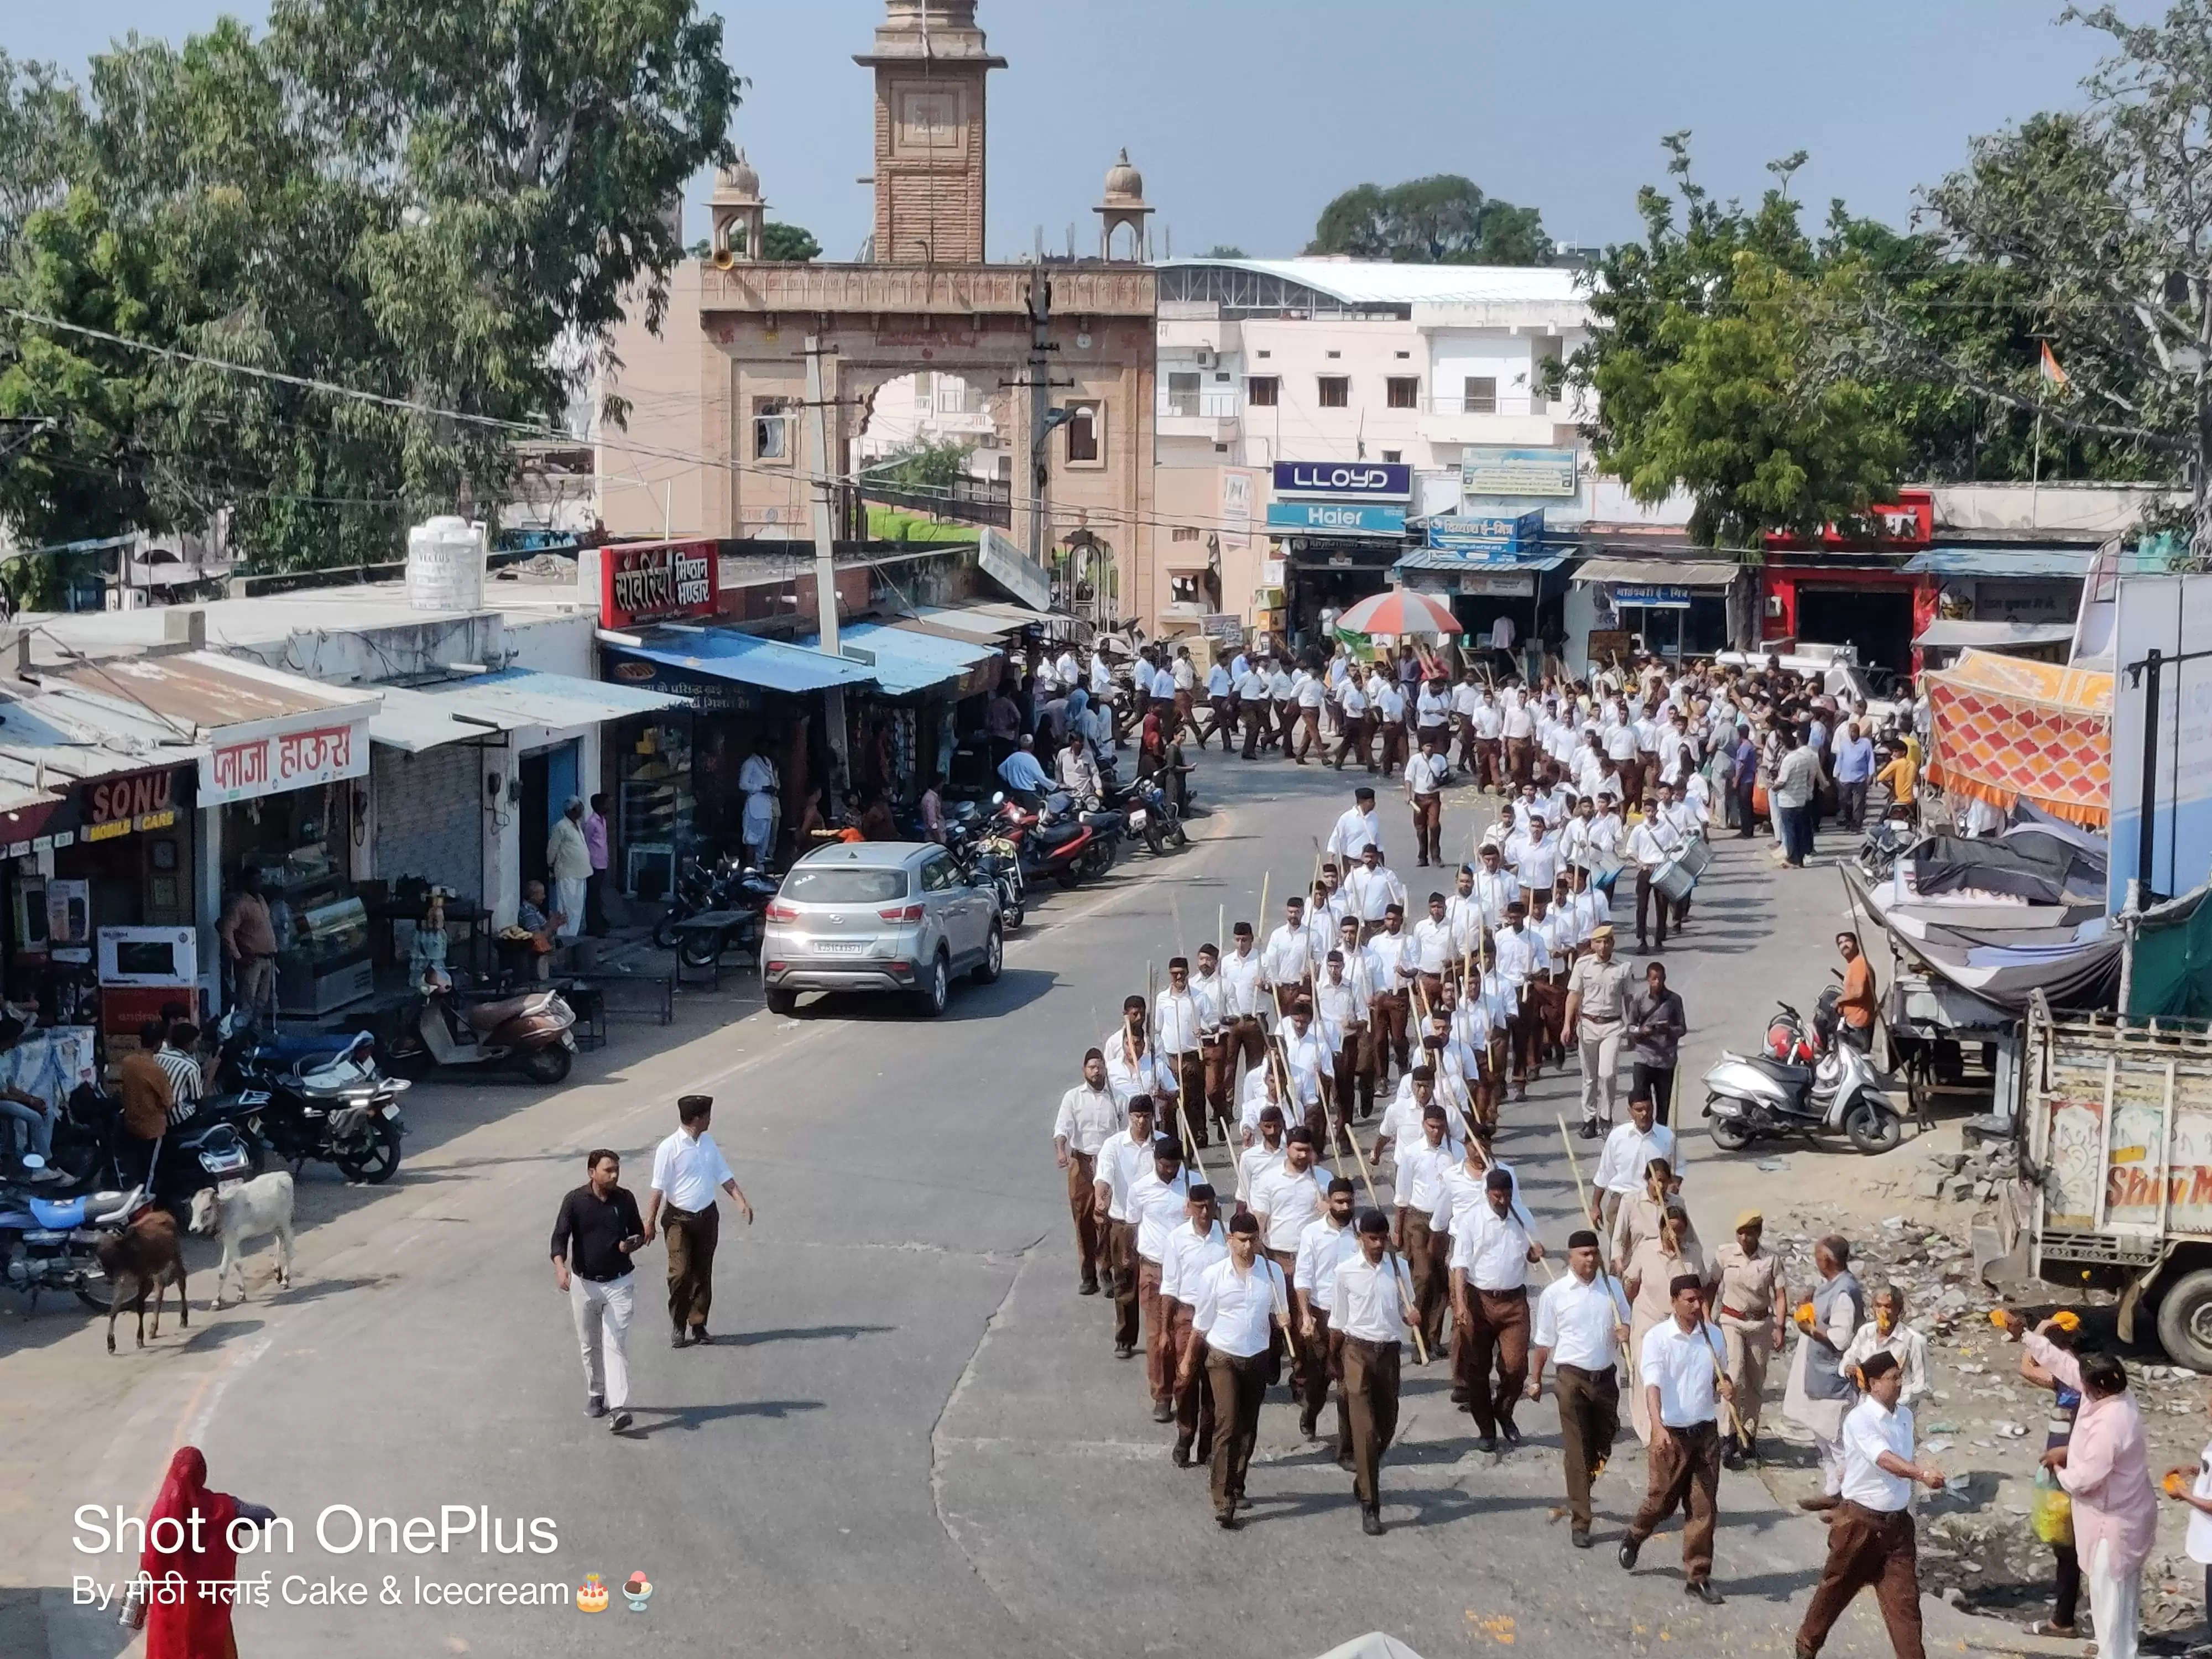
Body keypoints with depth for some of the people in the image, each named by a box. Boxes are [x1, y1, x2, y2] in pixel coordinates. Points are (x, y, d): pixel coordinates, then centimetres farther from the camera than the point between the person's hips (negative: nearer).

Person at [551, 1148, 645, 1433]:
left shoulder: (625, 1199, -2)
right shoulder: (575, 1201, -9)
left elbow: (639, 1233, 11)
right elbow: (560, 1236, -15)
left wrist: (632, 1244, -12)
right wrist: (560, 1266, -33)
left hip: (619, 1283, 0)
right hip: (584, 1284, 0)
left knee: (616, 1344, -9)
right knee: (590, 1345, 14)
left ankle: (618, 1407, -17)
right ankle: (595, 1395, 33)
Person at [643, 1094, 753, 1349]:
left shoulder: (708, 1143, 6)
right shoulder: (669, 1148, -13)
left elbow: (724, 1176, 13)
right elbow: (658, 1188, -12)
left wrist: (741, 1201, 0)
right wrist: (650, 1223, -12)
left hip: (707, 1216, 5)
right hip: (679, 1219, -5)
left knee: (703, 1273, 8)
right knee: (680, 1273, -9)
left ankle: (698, 1325, 18)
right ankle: (678, 1327, 5)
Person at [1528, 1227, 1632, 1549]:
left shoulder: (1612, 1287, 4)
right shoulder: (1554, 1294, -3)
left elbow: (1625, 1323, 13)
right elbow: (1544, 1342, 4)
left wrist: (1624, 1330, -11)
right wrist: (1535, 1380, 6)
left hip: (1606, 1377, 4)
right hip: (1572, 1378, -4)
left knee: (1603, 1446, 14)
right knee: (1577, 1452, -5)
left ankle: (1579, 1494, 41)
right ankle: (1580, 1523, -3)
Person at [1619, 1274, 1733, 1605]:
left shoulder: (1712, 1336, 4)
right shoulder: (1657, 1338, -11)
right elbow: (1652, 1385, -22)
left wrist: (1725, 1387, -9)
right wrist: (1658, 1427, -36)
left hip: (1706, 1431, 4)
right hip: (1672, 1433, -4)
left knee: (1704, 1507, 3)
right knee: (1663, 1500, 8)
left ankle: (1698, 1576, 10)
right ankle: (1635, 1536, 40)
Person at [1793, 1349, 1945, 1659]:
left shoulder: (1905, 1416, 5)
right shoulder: (1859, 1419, -18)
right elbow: (1885, 1460, -34)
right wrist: (1922, 1473, -48)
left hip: (1897, 1522, 5)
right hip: (1860, 1521, -5)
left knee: (1904, 1599, -1)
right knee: (1836, 1590, 13)